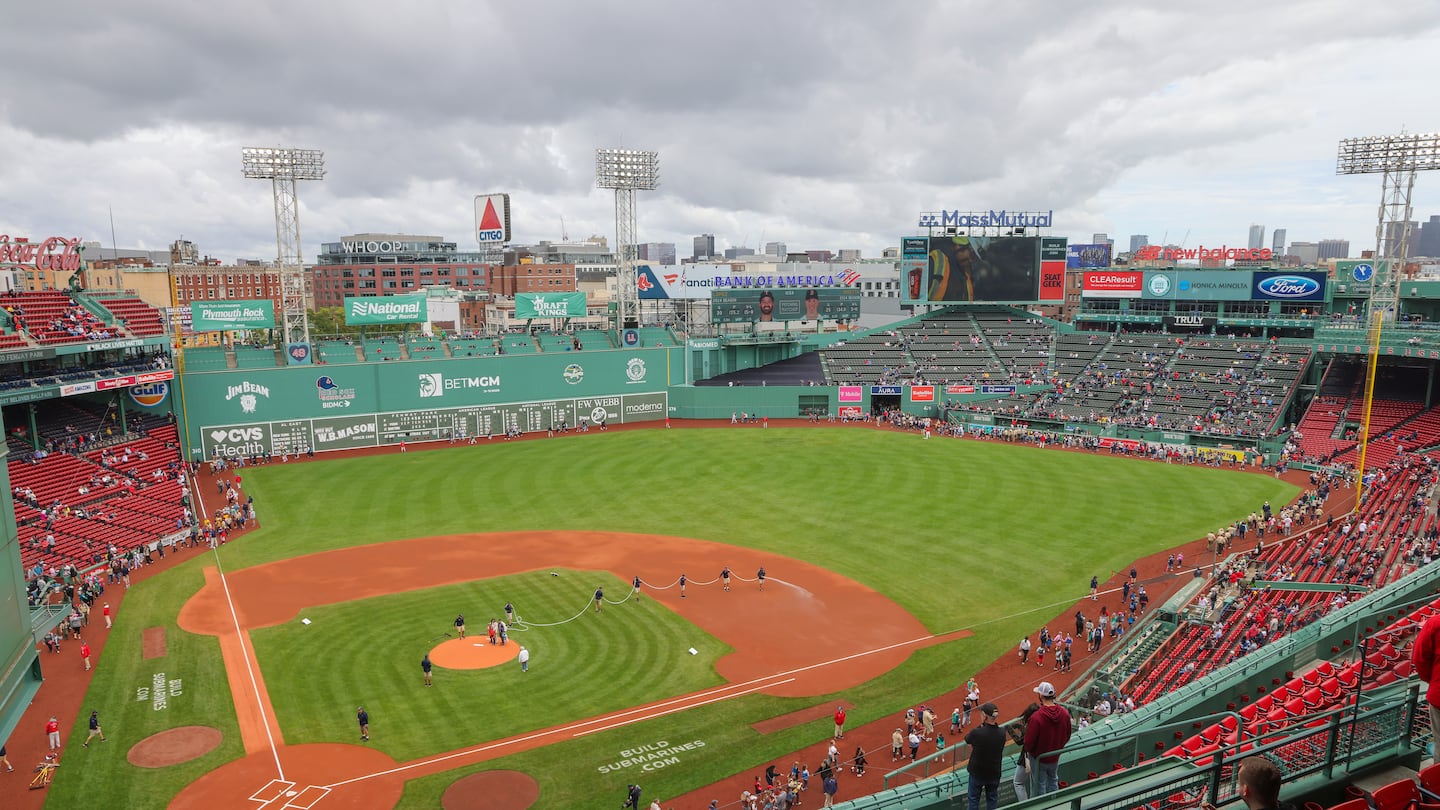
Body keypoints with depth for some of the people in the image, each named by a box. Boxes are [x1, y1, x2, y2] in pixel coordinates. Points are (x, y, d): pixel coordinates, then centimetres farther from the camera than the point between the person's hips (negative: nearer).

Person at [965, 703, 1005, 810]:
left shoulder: (976, 732, -26)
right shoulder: (1002, 734, -17)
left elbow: (967, 740, -5)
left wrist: (980, 726, -8)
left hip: (977, 772, -2)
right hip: (994, 772, 2)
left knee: (974, 799, 18)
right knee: (992, 799, 23)